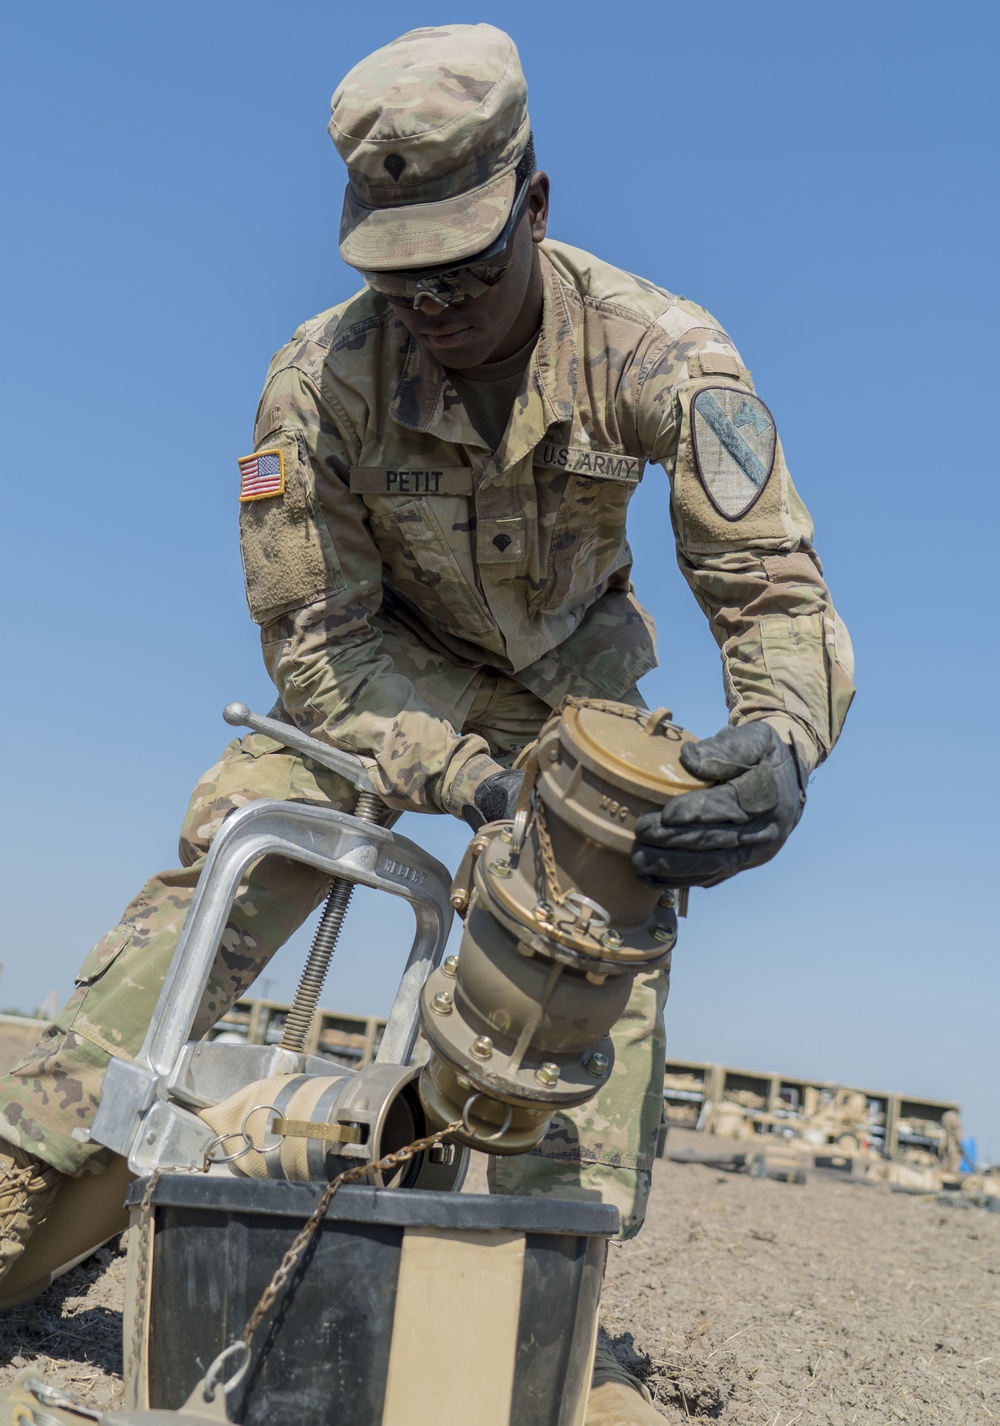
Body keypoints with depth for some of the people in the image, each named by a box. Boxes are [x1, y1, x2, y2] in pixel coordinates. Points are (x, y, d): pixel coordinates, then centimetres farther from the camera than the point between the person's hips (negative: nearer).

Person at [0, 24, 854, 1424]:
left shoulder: (658, 351, -27)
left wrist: (778, 743, -50)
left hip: (569, 684, 1)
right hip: (385, 664, 0)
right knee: (224, 872, -18)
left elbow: (775, 588, -27)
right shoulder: (321, 378, -26)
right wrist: (459, 775, -35)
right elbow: (313, 638, -20)